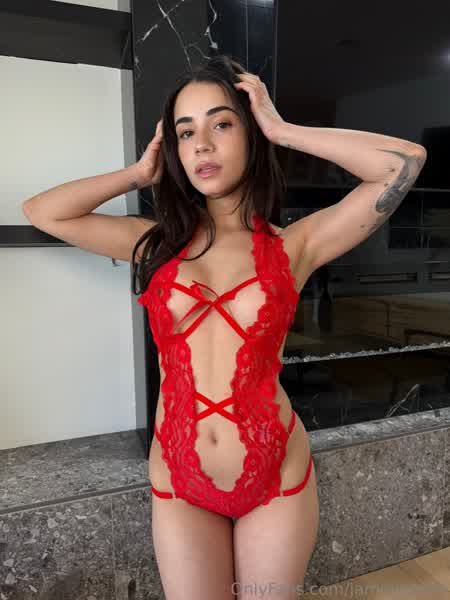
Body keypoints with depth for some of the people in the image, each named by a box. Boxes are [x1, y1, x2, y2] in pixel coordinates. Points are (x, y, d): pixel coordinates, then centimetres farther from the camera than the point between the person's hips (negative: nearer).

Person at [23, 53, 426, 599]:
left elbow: (405, 162, -13)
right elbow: (41, 211, 2)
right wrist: (139, 173, 1)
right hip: (179, 486, 1)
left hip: (276, 480, -1)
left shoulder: (293, 245, -6)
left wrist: (282, 131, -9)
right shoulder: (157, 243, 1)